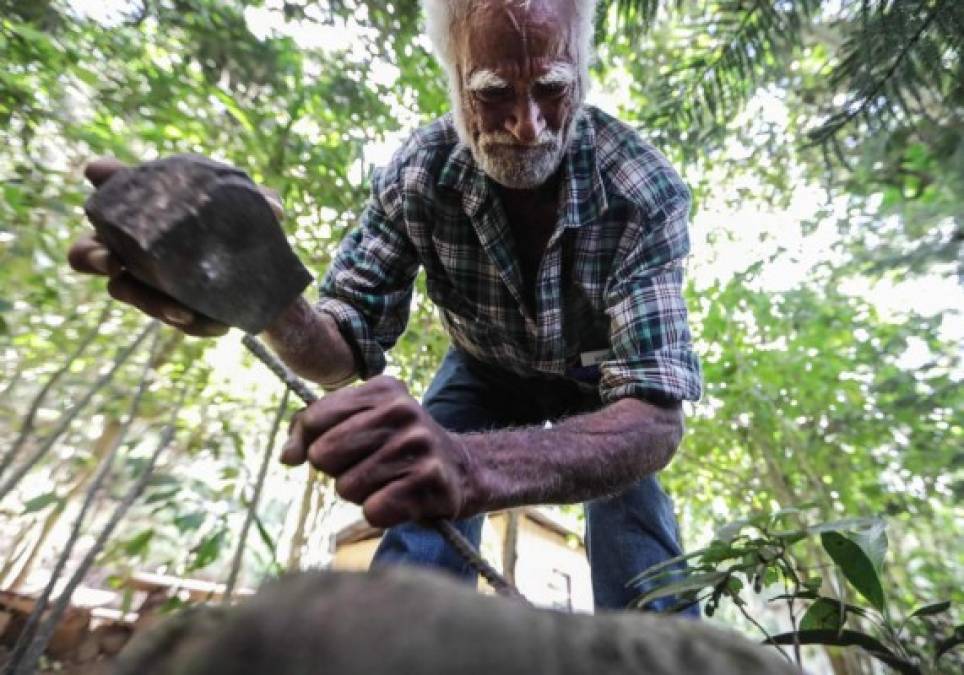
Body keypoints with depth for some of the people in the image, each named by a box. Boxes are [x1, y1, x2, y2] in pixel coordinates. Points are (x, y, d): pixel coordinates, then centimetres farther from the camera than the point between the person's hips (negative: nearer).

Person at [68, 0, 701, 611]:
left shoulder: (646, 190, -31)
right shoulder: (420, 172, -24)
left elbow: (654, 418, -42)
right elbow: (347, 350, -22)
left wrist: (472, 465, -62)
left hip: (603, 386, 0)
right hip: (486, 372, 1)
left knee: (643, 594, -11)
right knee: (412, 567, -12)